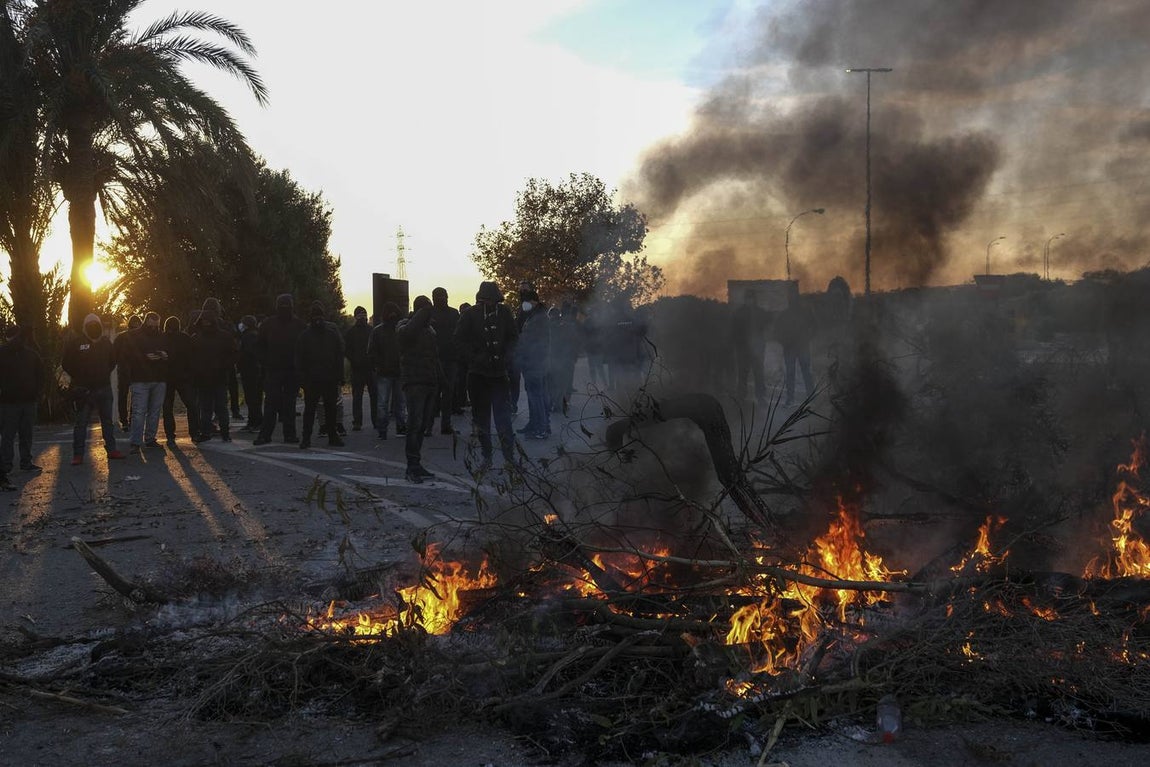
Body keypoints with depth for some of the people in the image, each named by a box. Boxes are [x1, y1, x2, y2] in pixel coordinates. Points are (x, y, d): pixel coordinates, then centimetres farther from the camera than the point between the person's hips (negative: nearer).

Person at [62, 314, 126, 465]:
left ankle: (111, 449, 17)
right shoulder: (76, 342, -5)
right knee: (81, 422, -1)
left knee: (107, 420, 10)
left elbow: (112, 361, 20)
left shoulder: (105, 342, 7)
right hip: (84, 390, -4)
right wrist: (78, 378, 0)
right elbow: (66, 363, 0)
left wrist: (105, 374, 10)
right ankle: (78, 454, 1)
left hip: (104, 388, 4)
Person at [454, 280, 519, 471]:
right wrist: (476, 358, -13)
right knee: (481, 416, 6)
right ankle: (486, 457, 14)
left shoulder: (504, 313, 1)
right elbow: (460, 340, -3)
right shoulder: (470, 315, -4)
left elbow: (513, 338, 10)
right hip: (477, 373, 0)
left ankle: (509, 456, -2)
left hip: (499, 372, 0)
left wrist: (506, 356, -6)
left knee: (503, 417, -6)